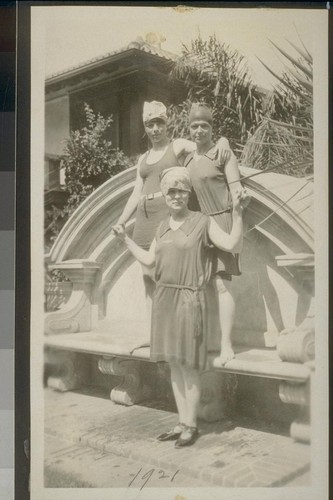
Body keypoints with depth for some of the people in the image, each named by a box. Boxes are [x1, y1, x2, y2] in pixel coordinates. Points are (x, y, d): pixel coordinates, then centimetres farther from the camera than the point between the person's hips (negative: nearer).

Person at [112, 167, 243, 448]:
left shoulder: (203, 222, -5)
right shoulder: (163, 227, 13)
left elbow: (234, 246, -13)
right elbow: (149, 260, 19)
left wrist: (237, 213, -23)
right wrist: (125, 239, 19)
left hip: (188, 300, -6)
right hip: (164, 298, 6)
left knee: (188, 365, 0)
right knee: (174, 363, 11)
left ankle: (191, 426, 14)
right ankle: (182, 423, 22)